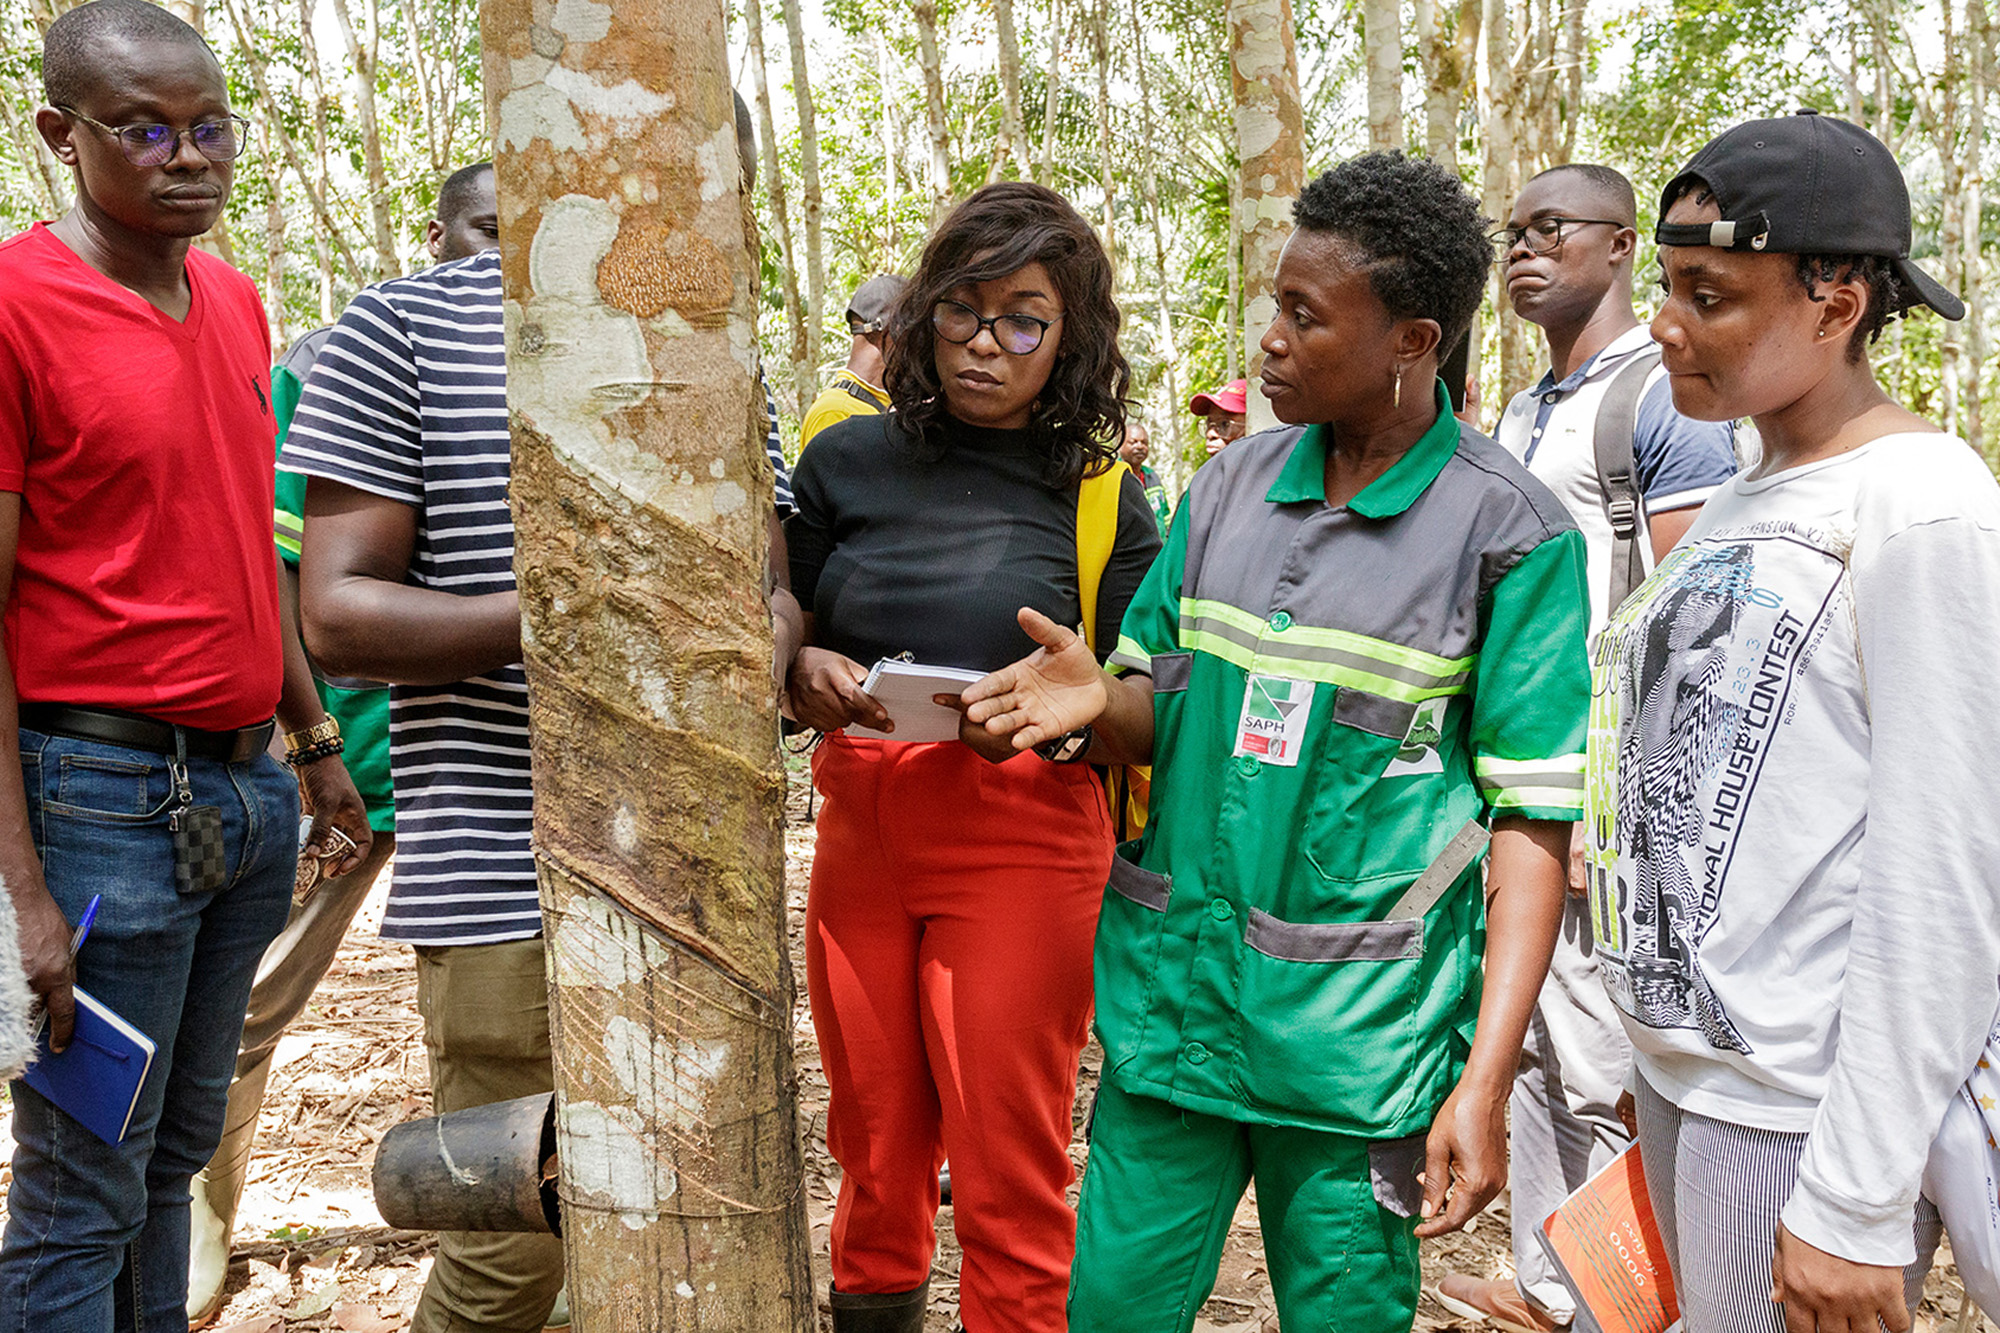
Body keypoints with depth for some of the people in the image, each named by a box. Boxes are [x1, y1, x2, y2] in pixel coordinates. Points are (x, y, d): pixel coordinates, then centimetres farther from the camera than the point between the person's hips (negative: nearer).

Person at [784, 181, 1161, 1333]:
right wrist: (805, 676, -12)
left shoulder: (1103, 494, 0)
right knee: (875, 1156, 15)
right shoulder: (849, 458, 5)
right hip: (859, 835, 3)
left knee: (1010, 1181, 2)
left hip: (1022, 840, -2)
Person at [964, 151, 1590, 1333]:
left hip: (1358, 1033, -4)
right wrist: (1098, 701, -14)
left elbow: (1533, 816, -10)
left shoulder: (1512, 534, -9)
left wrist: (1485, 1081, -16)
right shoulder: (1229, 486, 6)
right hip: (1174, 994, 4)